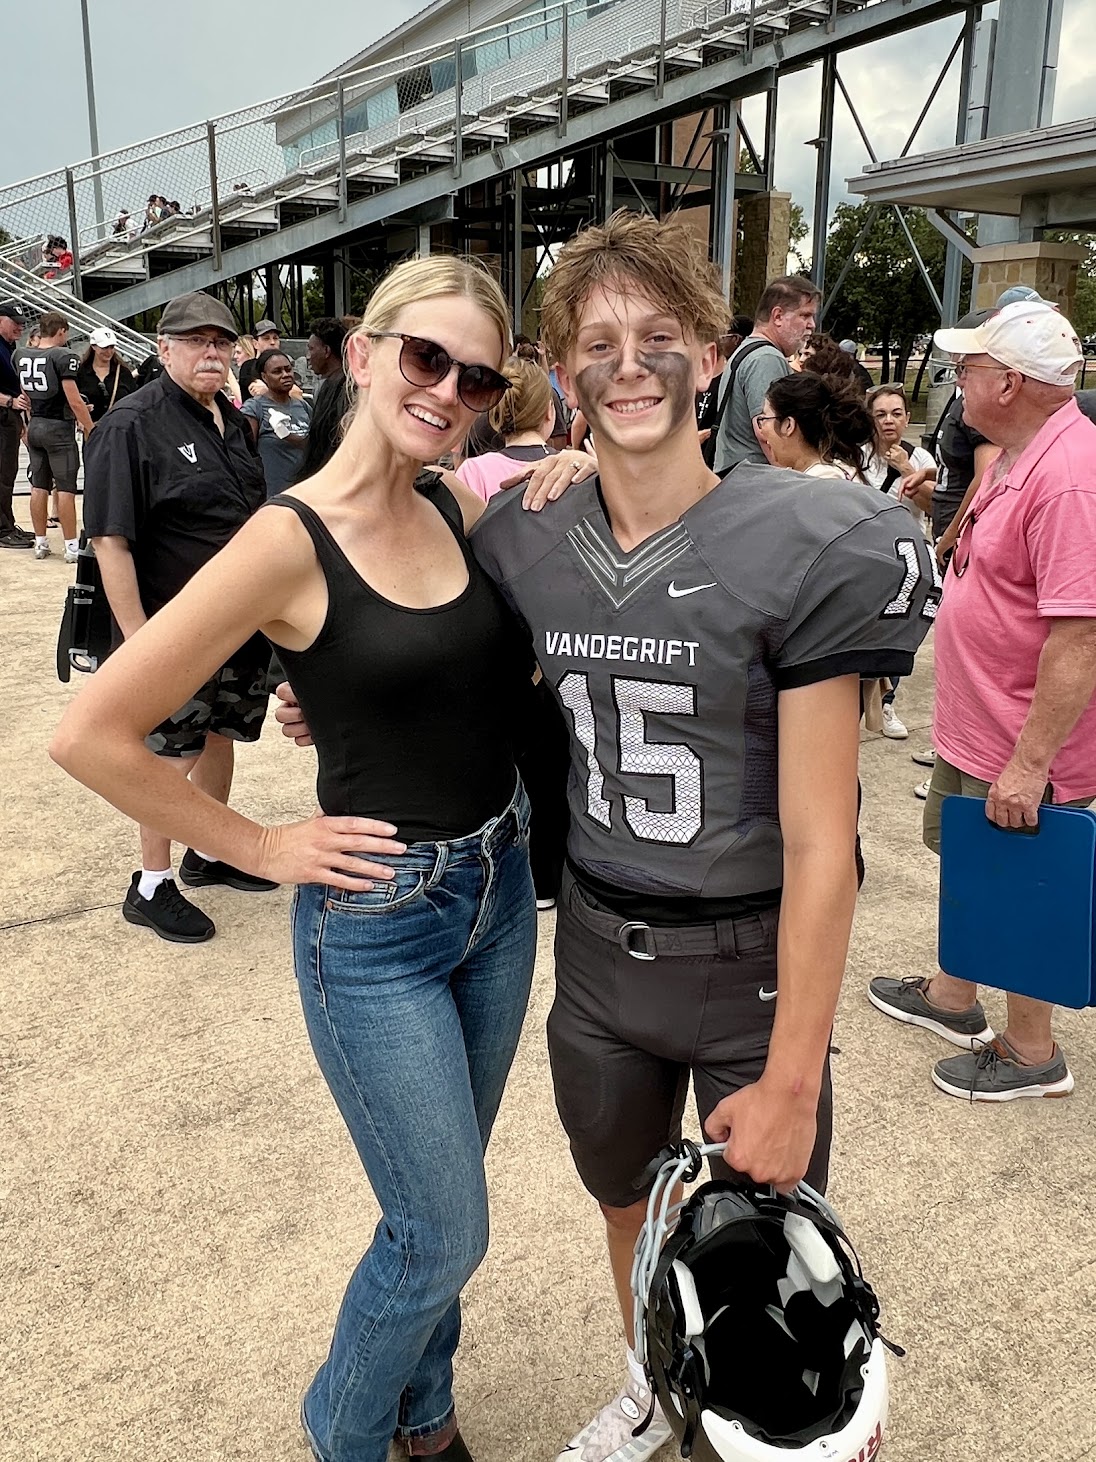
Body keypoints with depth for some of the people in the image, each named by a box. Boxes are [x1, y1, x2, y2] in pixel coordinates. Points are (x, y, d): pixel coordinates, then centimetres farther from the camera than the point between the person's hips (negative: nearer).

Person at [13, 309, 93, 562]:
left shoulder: (20, 355, 5)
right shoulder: (63, 356, -15)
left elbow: (22, 393, 15)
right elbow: (74, 400, -19)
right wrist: (91, 429, -13)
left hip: (34, 426, 7)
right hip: (59, 428, -6)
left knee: (39, 486, 11)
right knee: (65, 488, -3)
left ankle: (41, 543, 17)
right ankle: (71, 546, -1)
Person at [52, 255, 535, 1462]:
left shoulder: (463, 509, 0)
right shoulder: (290, 542, -19)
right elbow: (90, 736, -18)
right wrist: (264, 850, -11)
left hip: (500, 887, 6)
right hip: (375, 922, -6)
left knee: (439, 1204, 22)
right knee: (443, 1235, 7)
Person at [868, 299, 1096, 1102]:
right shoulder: (1016, 458, 6)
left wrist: (1029, 763, -29)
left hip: (1023, 744, -10)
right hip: (973, 723, 10)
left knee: (1020, 897, 7)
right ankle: (953, 997, 44)